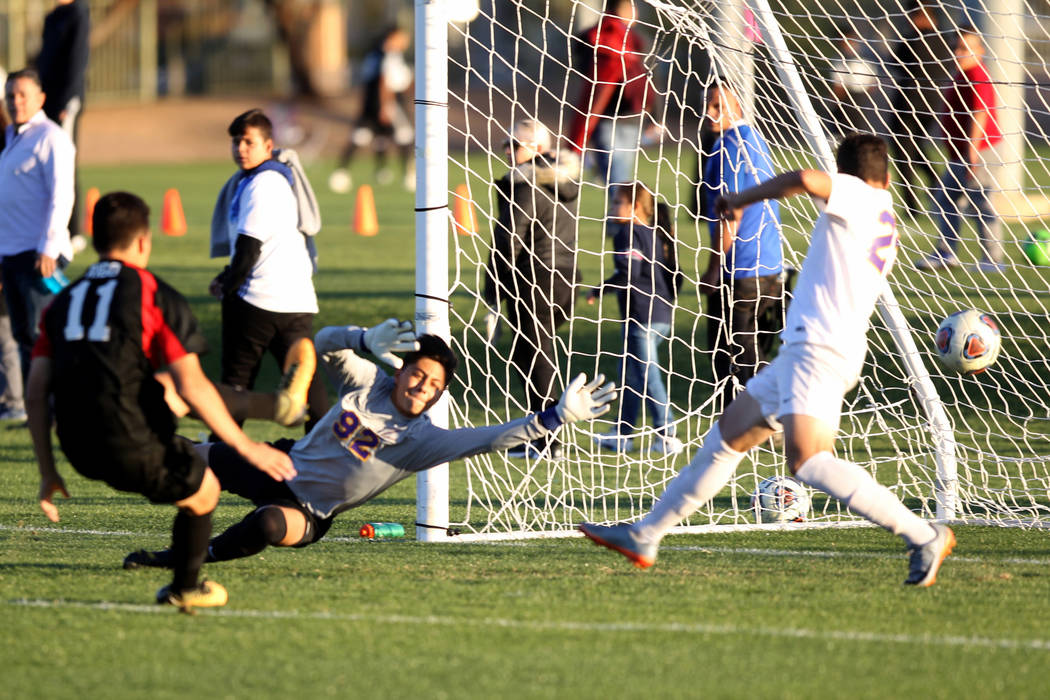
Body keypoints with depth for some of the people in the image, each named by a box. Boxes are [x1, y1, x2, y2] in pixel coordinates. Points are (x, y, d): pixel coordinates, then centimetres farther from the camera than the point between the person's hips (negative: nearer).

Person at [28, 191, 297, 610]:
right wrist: (246, 448, -4)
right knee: (204, 492, 20)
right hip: (133, 448, -6)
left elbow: (36, 395, 8)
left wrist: (48, 473, 16)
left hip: (78, 451, 6)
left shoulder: (62, 302, 12)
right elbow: (192, 387, -12)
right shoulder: (155, 295, -5)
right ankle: (186, 588, 31)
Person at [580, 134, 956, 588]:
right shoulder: (885, 225, 22)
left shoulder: (858, 197, -4)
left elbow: (805, 180, -23)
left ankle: (924, 536, -25)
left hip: (820, 350, -10)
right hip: (801, 349, 10)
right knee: (727, 437, 17)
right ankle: (644, 537, 27)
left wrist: (740, 200, -8)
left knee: (807, 460, -25)